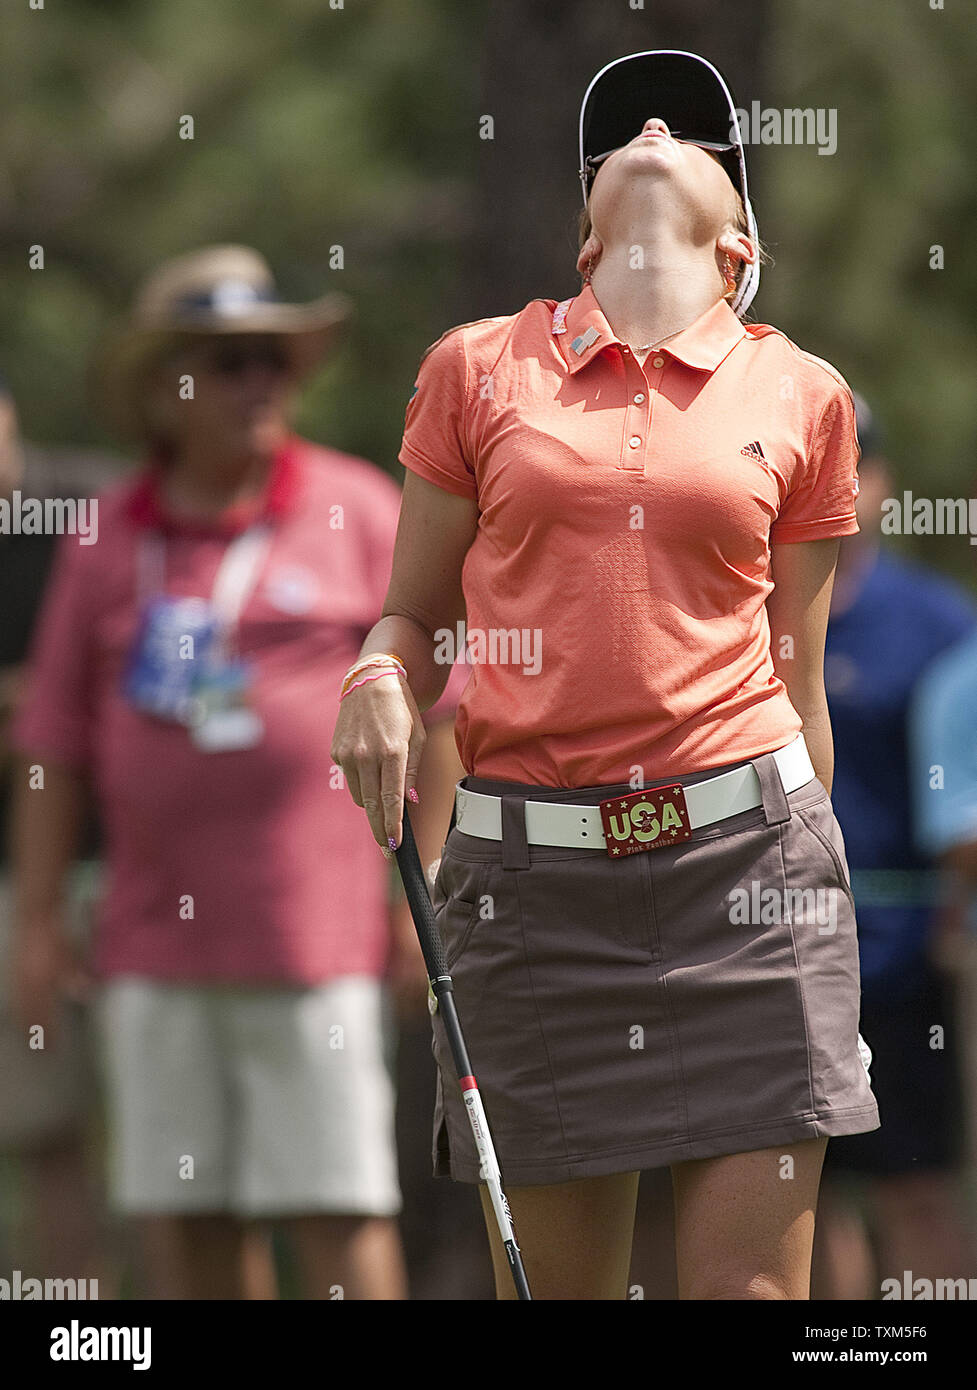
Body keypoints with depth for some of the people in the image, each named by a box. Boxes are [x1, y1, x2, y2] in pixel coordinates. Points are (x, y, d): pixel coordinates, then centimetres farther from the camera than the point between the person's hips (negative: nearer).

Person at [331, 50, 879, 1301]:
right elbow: (413, 610, 15)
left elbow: (799, 681, 14)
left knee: (748, 1287, -7)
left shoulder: (799, 396, 9)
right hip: (531, 867, 0)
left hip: (742, 863, 0)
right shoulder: (479, 368, 9)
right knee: (553, 1287, 2)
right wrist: (379, 681, -8)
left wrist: (817, 913, 15)